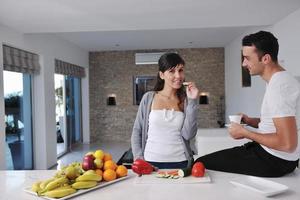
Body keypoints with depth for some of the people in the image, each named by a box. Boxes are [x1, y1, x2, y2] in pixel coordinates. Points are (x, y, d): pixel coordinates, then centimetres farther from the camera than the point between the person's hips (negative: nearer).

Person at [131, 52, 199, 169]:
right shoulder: (148, 98, -1)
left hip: (180, 162, 1)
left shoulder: (185, 100, 0)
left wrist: (192, 101, -12)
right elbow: (137, 131, 4)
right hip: (151, 162, 0)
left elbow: (188, 135, -11)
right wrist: (138, 157, -6)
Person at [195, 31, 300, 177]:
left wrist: (245, 133, -17)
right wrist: (250, 121, 5)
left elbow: (287, 144, -29)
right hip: (273, 154, 10)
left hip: (275, 160, -10)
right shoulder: (281, 79, 9)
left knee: (202, 164, -10)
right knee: (214, 157, 23)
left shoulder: (278, 86, -24)